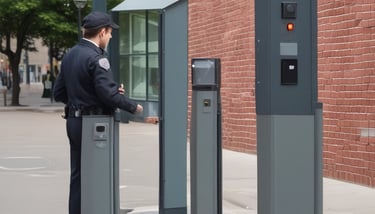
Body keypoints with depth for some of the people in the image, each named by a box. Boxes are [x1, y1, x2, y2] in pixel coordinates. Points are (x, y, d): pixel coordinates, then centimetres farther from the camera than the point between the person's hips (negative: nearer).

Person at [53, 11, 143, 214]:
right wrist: (133, 106, -11)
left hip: (73, 122, 8)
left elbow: (58, 93, 13)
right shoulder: (96, 58, -16)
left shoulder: (69, 56, 11)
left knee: (77, 175, 12)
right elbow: (108, 93, -24)